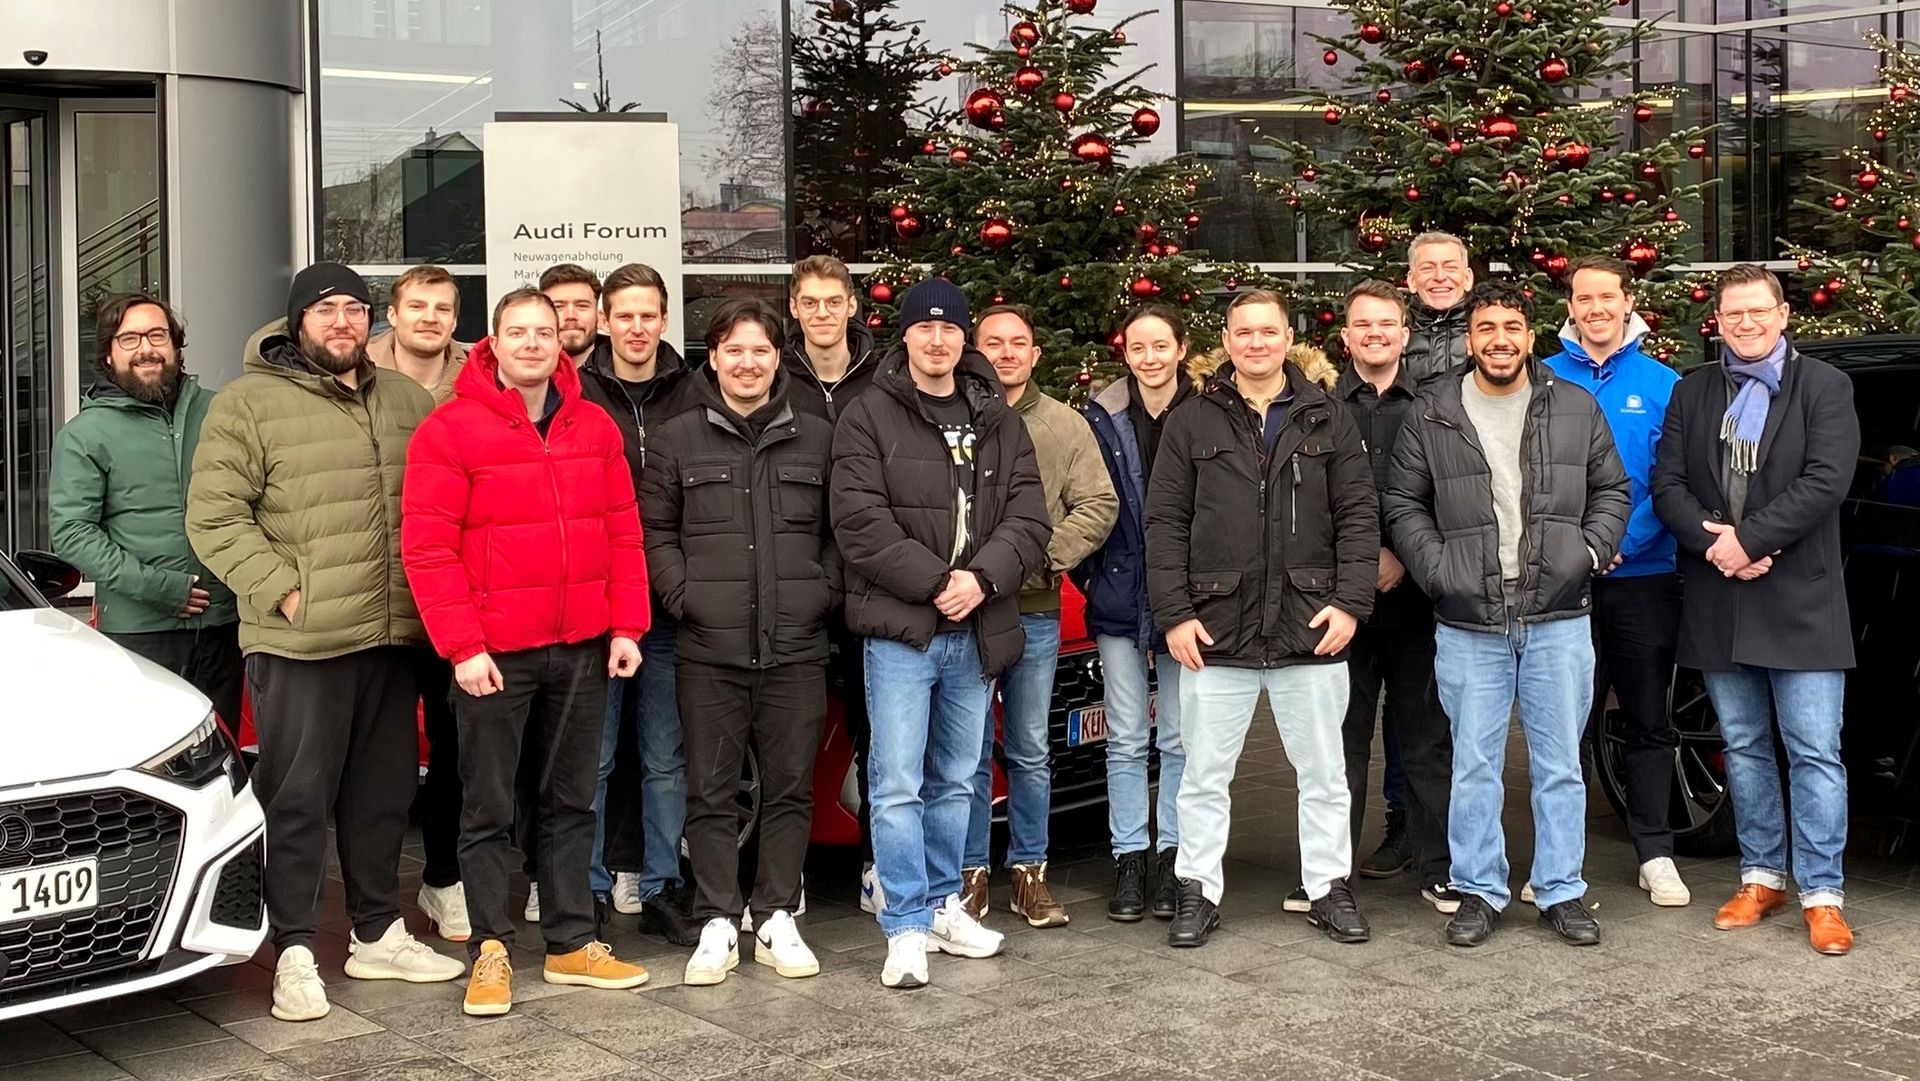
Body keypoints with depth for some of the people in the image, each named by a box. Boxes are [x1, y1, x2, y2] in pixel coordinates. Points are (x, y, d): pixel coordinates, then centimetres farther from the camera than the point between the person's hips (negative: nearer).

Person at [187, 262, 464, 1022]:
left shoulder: (407, 401, 12)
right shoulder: (249, 404, -4)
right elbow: (214, 516, -8)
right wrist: (282, 590, -15)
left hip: (393, 636, 5)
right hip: (298, 643, -5)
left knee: (383, 790, 14)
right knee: (298, 797, 0)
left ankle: (378, 935, 27)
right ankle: (294, 952, 10)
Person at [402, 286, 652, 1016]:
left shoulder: (595, 428, 8)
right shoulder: (450, 430, -7)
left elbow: (623, 532, 9)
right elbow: (427, 548, -11)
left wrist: (625, 627, 1)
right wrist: (462, 645, -16)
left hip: (582, 649, 5)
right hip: (494, 652, -4)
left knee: (571, 801, 12)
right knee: (489, 810, 5)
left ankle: (572, 944, 22)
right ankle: (491, 951, 14)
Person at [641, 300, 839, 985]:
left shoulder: (816, 439, 9)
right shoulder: (679, 439, 5)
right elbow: (655, 531, 6)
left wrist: (823, 593, 0)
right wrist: (682, 596, -6)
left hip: (796, 646, 1)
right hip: (709, 649, -1)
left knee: (790, 787, 6)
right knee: (711, 791, 3)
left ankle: (776, 920, 16)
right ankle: (717, 925, 11)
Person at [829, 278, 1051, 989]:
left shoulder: (997, 421, 11)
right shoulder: (869, 417, -1)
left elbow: (1029, 516, 4)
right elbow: (860, 522, -10)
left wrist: (983, 578, -14)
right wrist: (937, 582, -16)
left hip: (977, 632, 4)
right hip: (900, 632, -4)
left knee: (955, 783, 14)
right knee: (897, 785, -5)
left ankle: (942, 904, 28)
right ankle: (907, 929, 1)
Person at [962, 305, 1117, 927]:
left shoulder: (1067, 427, 7)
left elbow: (1099, 506, 2)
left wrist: (1045, 556, -11)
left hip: (1036, 612, 2)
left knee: (1031, 751, 10)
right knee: (969, 752, 5)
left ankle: (1029, 870, 19)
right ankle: (972, 871, 15)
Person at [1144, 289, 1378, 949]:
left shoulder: (1328, 420, 6)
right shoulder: (1192, 423, 4)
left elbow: (1358, 515, 4)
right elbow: (1165, 522, 2)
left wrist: (1350, 601, -6)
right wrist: (1174, 613, -6)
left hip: (1312, 630, 1)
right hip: (1216, 632, -1)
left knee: (1324, 772, 11)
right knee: (1205, 774, 7)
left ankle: (1328, 889, 24)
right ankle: (1198, 893, 19)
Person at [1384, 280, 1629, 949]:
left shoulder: (1576, 409, 7)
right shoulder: (1433, 414, 4)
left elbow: (1612, 491, 13)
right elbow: (1403, 503, 7)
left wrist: (1590, 549, -2)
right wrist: (1434, 567, -5)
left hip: (1558, 618, 1)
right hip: (1468, 625, -1)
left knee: (1560, 763, 8)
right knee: (1473, 765, 5)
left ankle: (1561, 891, 19)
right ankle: (1478, 891, 16)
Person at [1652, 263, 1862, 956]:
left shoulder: (1824, 387, 1)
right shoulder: (1692, 392, 12)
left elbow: (1825, 481, -11)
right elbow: (1666, 483, 4)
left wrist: (1750, 539, -16)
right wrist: (1712, 540, -13)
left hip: (1799, 599, -4)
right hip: (1717, 601, 4)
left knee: (1814, 752, -4)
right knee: (1743, 748, 11)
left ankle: (1821, 894, 2)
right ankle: (1761, 877, 22)